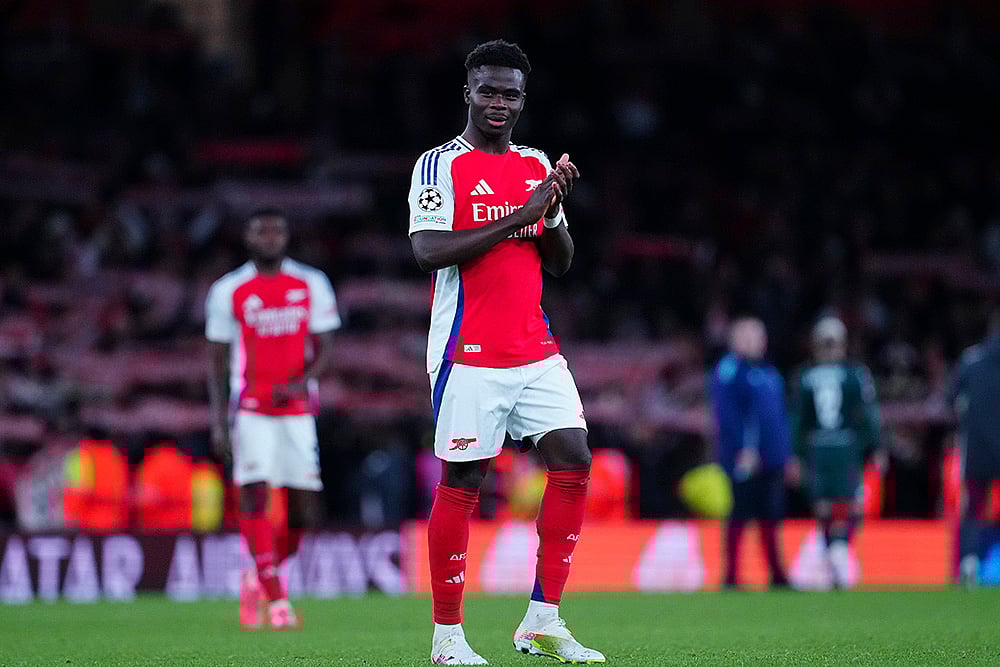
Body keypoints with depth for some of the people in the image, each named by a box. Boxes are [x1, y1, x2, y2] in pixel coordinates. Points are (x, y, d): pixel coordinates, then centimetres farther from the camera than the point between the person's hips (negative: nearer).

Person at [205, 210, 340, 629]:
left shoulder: (311, 286, 6)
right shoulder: (229, 291, 3)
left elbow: (323, 350, 6)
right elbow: (218, 360, 5)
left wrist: (301, 382, -14)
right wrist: (218, 420, -2)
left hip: (297, 409, 2)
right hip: (251, 409, -2)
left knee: (304, 513, -2)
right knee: (255, 496, -15)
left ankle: (259, 574, 24)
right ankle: (276, 599, -13)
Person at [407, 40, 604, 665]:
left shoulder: (538, 165, 15)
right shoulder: (439, 166, -3)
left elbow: (561, 263, 15)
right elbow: (430, 251, -17)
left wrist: (552, 210, -5)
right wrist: (519, 215, -18)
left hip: (536, 350, 6)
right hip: (469, 355, -6)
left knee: (574, 460, -5)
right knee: (461, 481, -3)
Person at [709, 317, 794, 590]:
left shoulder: (768, 373, 20)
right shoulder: (729, 370, -6)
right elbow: (727, 414, -14)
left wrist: (787, 455, 21)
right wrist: (744, 449, -21)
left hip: (772, 459, 7)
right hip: (744, 459, -7)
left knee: (769, 517, 9)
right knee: (740, 516, -5)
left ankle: (777, 576, 13)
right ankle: (731, 576, -2)